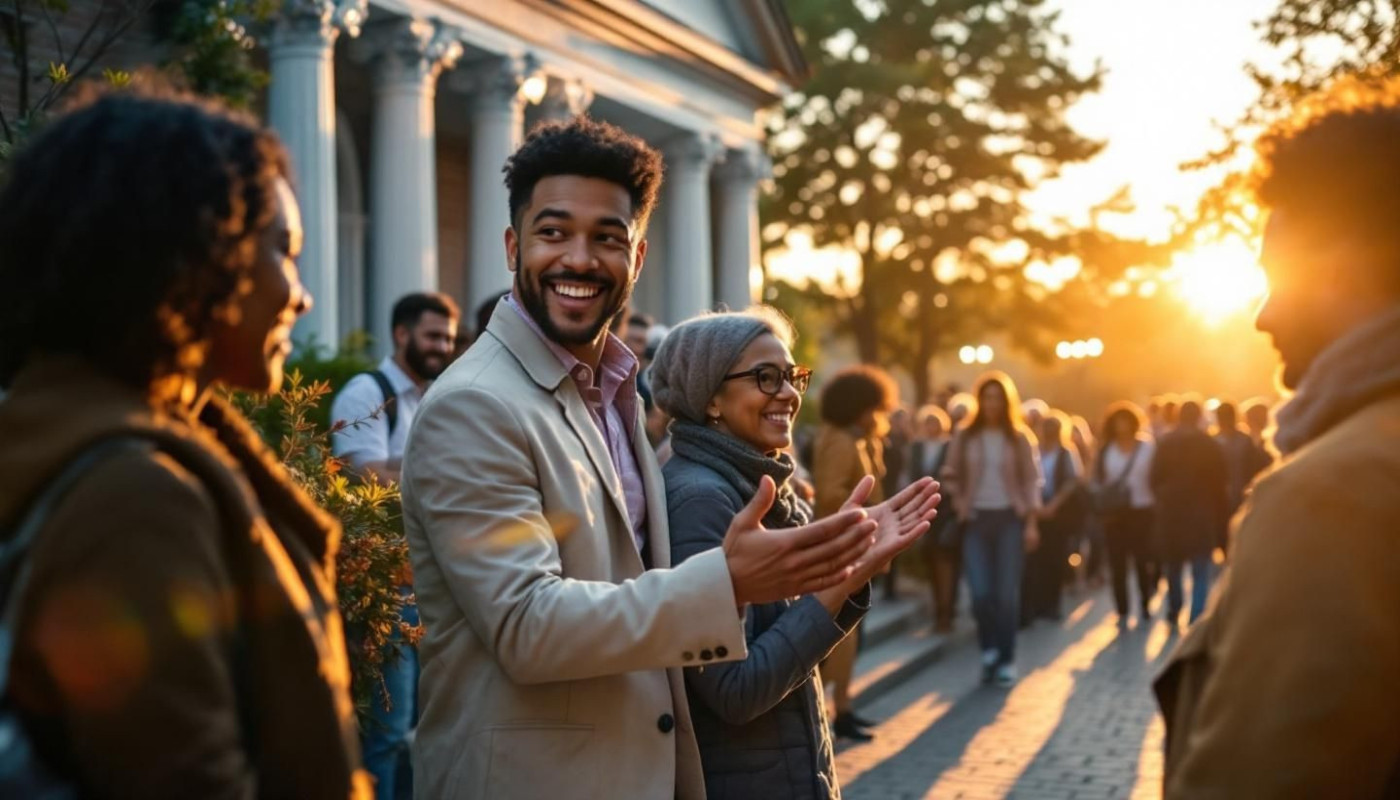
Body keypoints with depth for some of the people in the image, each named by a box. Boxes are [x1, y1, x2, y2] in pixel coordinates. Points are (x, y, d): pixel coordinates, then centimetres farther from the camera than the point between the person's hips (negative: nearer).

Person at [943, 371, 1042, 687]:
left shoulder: (1020, 437, 2)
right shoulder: (965, 436, 4)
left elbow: (1031, 481, 2)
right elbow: (953, 474, 10)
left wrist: (1031, 522, -5)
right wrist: (960, 502, -10)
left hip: (1010, 519, -1)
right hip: (977, 519, 1)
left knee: (1007, 593, -3)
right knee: (980, 592, -8)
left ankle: (1007, 660, 8)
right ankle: (989, 649, 15)